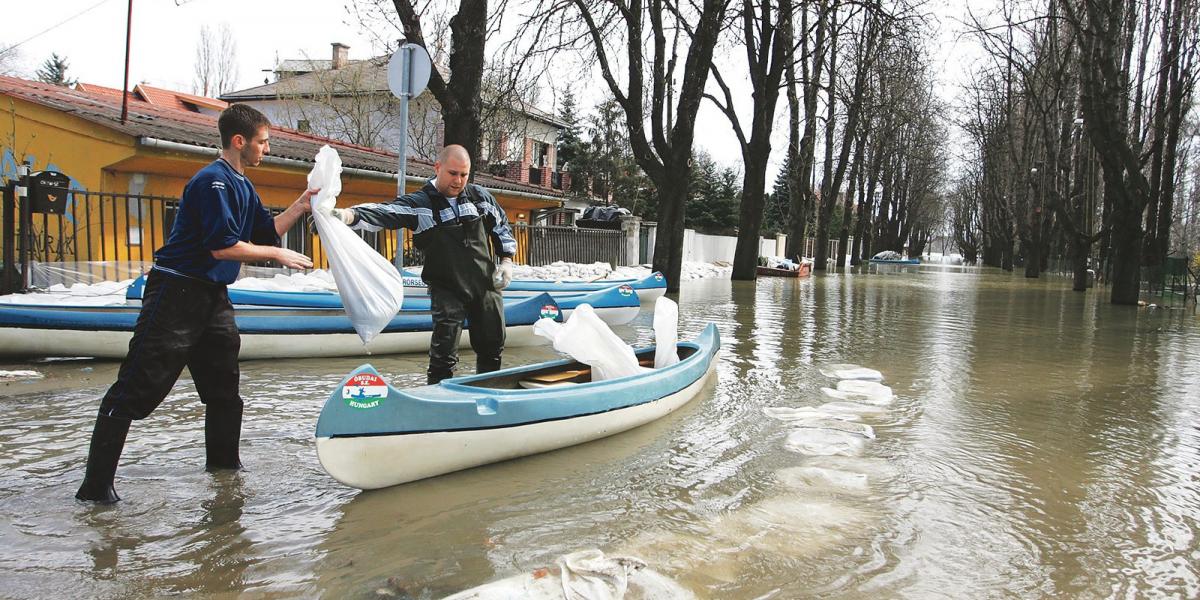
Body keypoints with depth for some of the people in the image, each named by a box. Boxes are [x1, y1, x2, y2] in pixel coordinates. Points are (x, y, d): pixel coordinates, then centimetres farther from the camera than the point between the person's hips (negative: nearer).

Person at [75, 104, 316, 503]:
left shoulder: (242, 186, 14)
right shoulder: (212, 181, -16)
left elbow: (266, 234, 16)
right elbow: (223, 246, -22)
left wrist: (301, 206, 7)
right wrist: (278, 255, -13)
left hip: (211, 296, 10)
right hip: (176, 293, -10)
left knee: (224, 381, 16)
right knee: (138, 387, -7)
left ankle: (223, 459, 30)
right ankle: (96, 484, -3)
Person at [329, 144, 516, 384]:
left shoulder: (481, 197, 4)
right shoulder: (418, 204, -9)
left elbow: (502, 227, 18)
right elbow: (384, 212, -25)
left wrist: (506, 261, 8)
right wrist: (350, 215, -43)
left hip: (486, 286, 4)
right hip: (447, 290, -4)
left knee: (492, 346, 16)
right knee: (444, 355, -9)